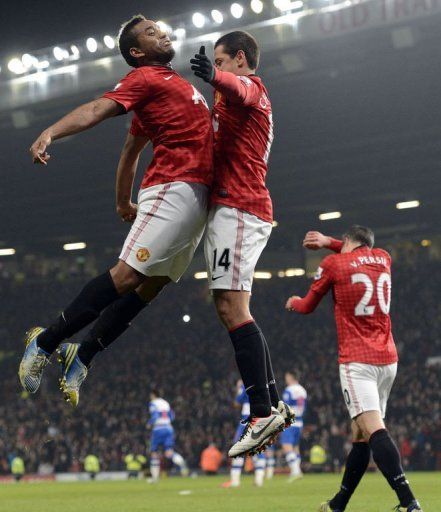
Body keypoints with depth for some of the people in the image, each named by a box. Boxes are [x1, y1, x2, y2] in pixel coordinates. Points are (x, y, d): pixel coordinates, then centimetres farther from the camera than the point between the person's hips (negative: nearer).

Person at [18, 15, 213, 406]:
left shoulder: (175, 81, 25)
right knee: (128, 274, -16)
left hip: (198, 195, 9)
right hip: (174, 188, -9)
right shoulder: (144, 78, -1)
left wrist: (123, 201, 34)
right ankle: (44, 344, -11)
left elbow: (131, 146, 31)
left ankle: (82, 356, 6)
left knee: (152, 284, 3)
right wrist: (51, 132, -35)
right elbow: (98, 108, -17)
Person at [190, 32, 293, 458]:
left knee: (231, 306, -17)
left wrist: (215, 77, -52)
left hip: (236, 209, -11)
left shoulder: (248, 85, -3)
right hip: (247, 210, 11)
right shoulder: (251, 99, 28)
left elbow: (239, 89, -32)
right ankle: (273, 404, 12)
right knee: (232, 308, 11)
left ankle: (262, 413, -21)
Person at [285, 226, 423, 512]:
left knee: (373, 429, -18)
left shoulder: (334, 263, 0)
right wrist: (329, 242, 37)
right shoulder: (383, 258, 13)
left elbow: (308, 306, 14)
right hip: (388, 359, 6)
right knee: (360, 435, 13)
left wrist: (293, 302, 36)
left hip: (357, 360, -6)